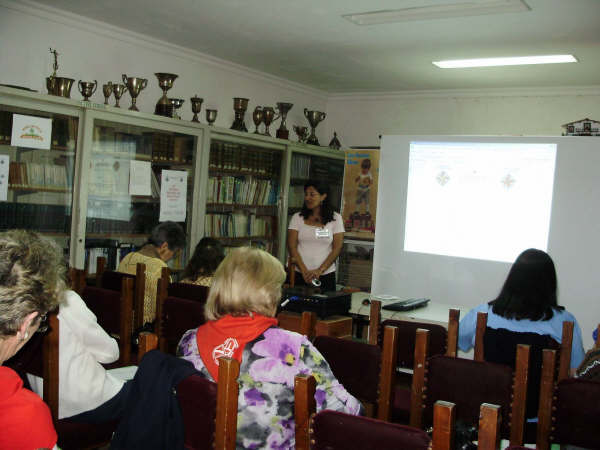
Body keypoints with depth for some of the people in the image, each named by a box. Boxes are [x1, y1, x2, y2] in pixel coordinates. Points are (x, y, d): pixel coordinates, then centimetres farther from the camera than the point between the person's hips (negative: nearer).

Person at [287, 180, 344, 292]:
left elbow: (337, 248, -2)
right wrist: (304, 271, -13)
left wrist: (319, 270, -12)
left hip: (325, 276, 0)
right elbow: (292, 246, -2)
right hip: (298, 274, 1)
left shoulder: (335, 218, 3)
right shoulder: (297, 218, 5)